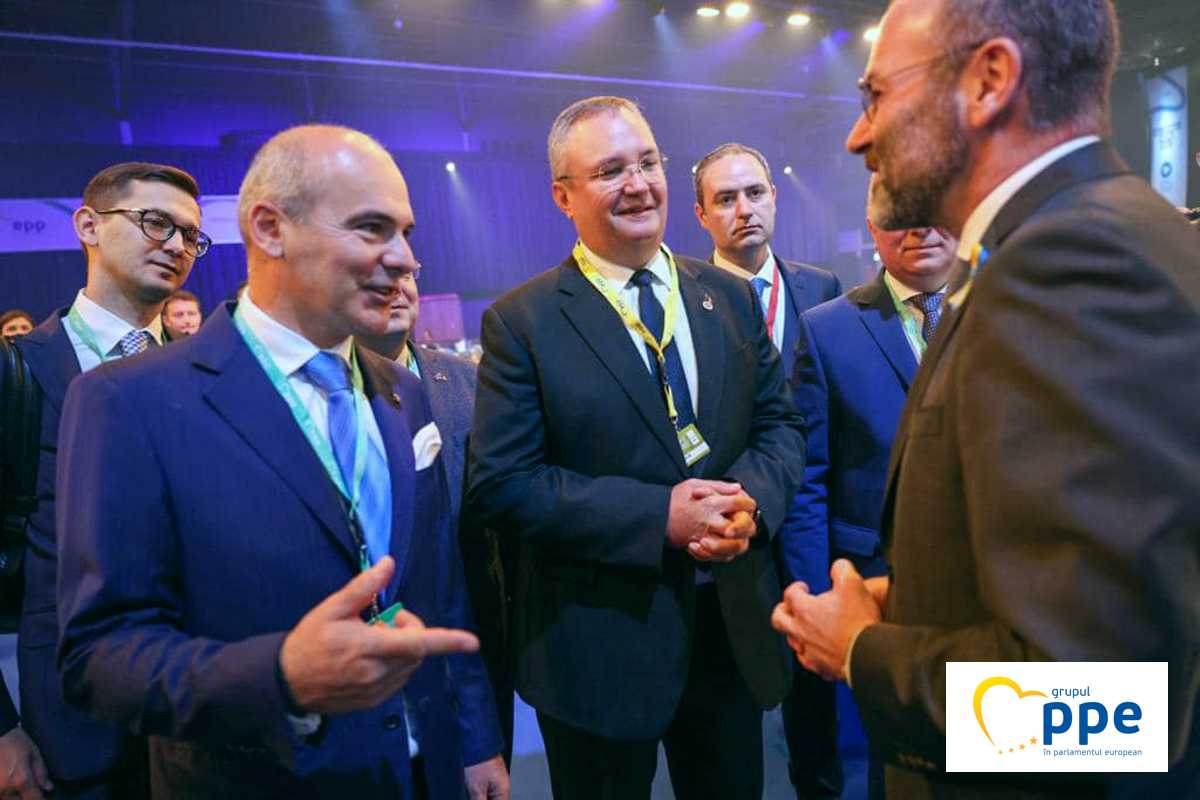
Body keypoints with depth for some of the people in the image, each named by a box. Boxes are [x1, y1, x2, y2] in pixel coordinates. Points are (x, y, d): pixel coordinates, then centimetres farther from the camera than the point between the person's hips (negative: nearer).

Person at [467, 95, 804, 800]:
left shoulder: (731, 297, 5)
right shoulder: (521, 322, -10)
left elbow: (780, 422, 8)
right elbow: (501, 484, -15)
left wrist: (752, 498, -14)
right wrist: (657, 516, -22)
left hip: (737, 624, 5)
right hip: (600, 642, -4)